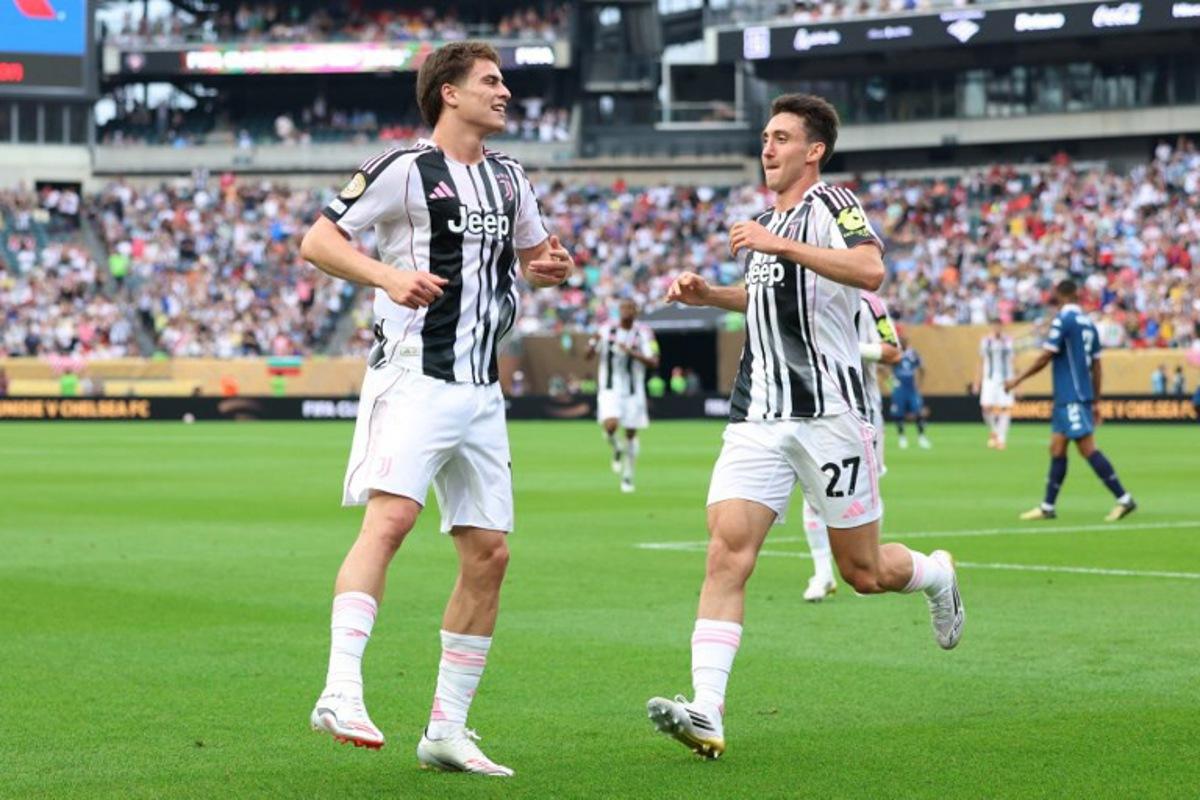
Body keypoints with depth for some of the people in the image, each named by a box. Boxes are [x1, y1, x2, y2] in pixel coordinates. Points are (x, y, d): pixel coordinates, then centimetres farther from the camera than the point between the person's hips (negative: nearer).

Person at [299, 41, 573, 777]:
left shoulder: (508, 176, 17)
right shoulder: (404, 169, -5)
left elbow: (533, 254, 31)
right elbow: (316, 242, -8)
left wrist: (552, 268, 8)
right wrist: (389, 275, -23)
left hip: (480, 391, 7)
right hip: (413, 377, -7)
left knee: (489, 552, 3)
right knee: (390, 517, -25)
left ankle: (448, 729, 10)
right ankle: (341, 693, -30)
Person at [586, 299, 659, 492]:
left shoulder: (643, 333, -3)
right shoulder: (606, 330, 0)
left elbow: (654, 362, -11)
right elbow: (589, 356, 5)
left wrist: (631, 353, -23)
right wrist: (594, 343, -16)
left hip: (633, 391, 0)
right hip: (610, 389, 0)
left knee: (631, 433, 5)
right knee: (610, 425, -23)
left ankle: (628, 477, 21)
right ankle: (617, 450, 10)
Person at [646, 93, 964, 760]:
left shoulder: (832, 204, -6)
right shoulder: (764, 223, 17)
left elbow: (869, 270, -27)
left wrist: (781, 245, -28)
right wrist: (707, 294, 20)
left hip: (828, 412, -6)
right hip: (759, 417, 6)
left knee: (863, 572, 5)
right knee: (727, 553, -13)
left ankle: (935, 574, 40)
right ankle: (707, 714, -21)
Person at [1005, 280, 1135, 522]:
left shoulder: (1062, 320, -10)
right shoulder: (1088, 323, 12)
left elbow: (1045, 358, -13)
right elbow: (1096, 366, 14)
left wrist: (1017, 380, -3)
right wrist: (1096, 402, 19)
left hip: (1070, 398, -8)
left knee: (1088, 448, -10)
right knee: (1057, 448, 10)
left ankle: (1124, 500, -14)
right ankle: (1048, 507, 12)